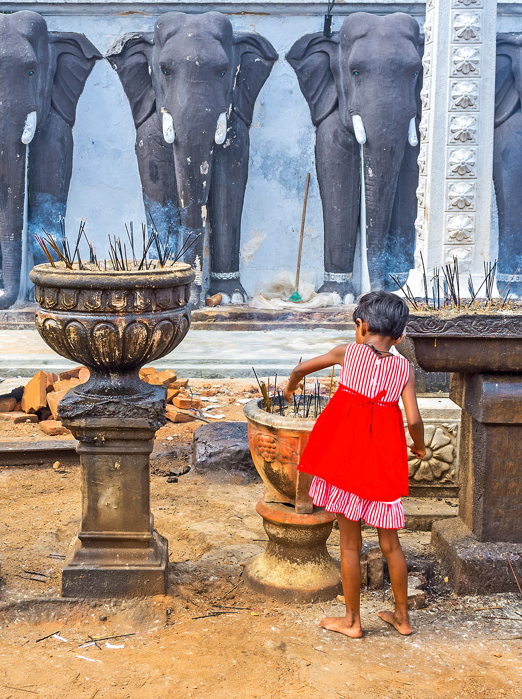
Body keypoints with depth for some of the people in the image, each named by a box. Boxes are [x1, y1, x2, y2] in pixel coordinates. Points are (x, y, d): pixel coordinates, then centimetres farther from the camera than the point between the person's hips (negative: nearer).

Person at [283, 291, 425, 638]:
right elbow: (414, 419, -9)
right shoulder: (404, 368, -1)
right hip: (385, 458, 2)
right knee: (390, 542, 15)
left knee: (350, 543, 8)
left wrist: (291, 386, 32)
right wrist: (419, 445, 11)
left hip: (347, 451, -2)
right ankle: (403, 616, 27)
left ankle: (352, 620, 18)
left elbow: (302, 368, 10)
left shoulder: (349, 352, -2)